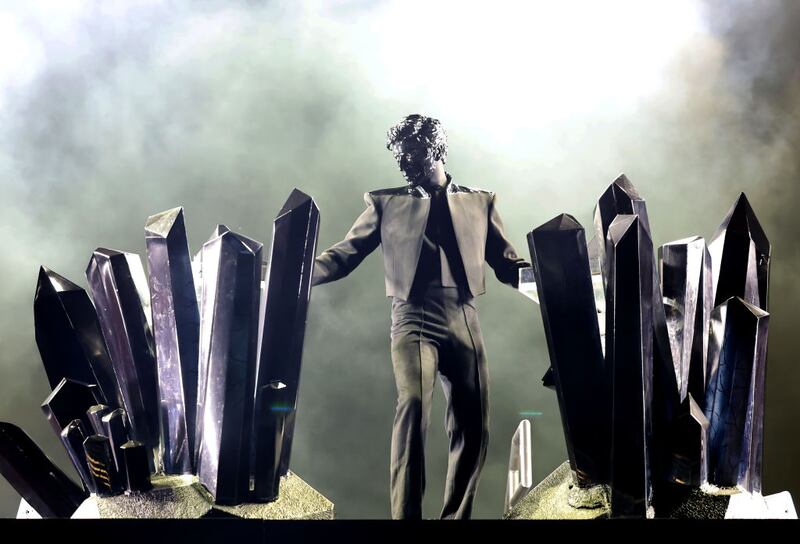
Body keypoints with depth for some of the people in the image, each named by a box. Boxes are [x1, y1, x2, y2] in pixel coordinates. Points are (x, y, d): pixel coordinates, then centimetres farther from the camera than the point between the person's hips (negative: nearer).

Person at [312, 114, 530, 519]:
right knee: (413, 403, -24)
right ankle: (405, 516, -20)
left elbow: (508, 266, 15)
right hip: (414, 321, -2)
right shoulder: (385, 202, 13)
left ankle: (456, 516, 14)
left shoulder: (479, 202, 17)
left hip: (464, 323, 2)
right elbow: (343, 255, 9)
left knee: (473, 425, -1)